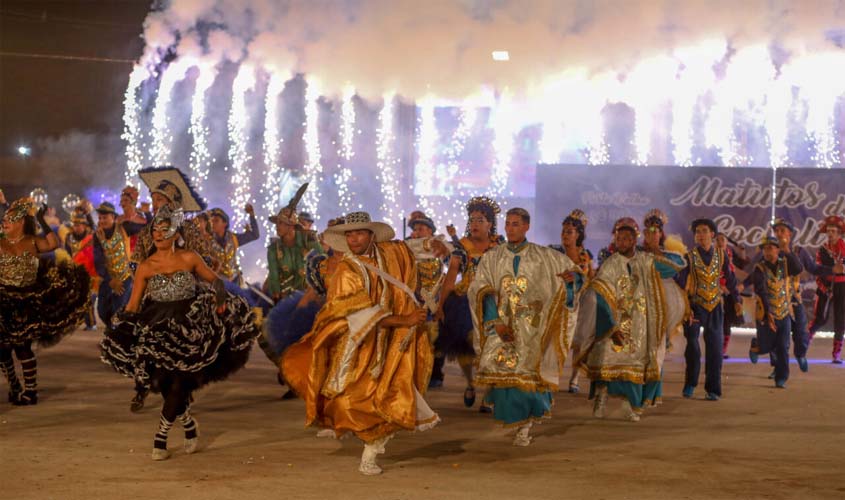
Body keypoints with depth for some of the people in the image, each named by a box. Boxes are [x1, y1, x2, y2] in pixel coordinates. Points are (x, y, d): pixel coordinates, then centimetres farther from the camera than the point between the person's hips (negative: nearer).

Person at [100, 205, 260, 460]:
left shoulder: (190, 258, 0)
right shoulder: (145, 267, 2)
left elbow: (214, 280, 12)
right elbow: (133, 305, 1)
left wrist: (220, 298, -5)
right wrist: (121, 326, -12)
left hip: (189, 329, -1)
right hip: (158, 331, 1)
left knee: (178, 384, -10)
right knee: (164, 383, -3)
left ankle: (160, 438, 1)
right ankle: (189, 424, 24)